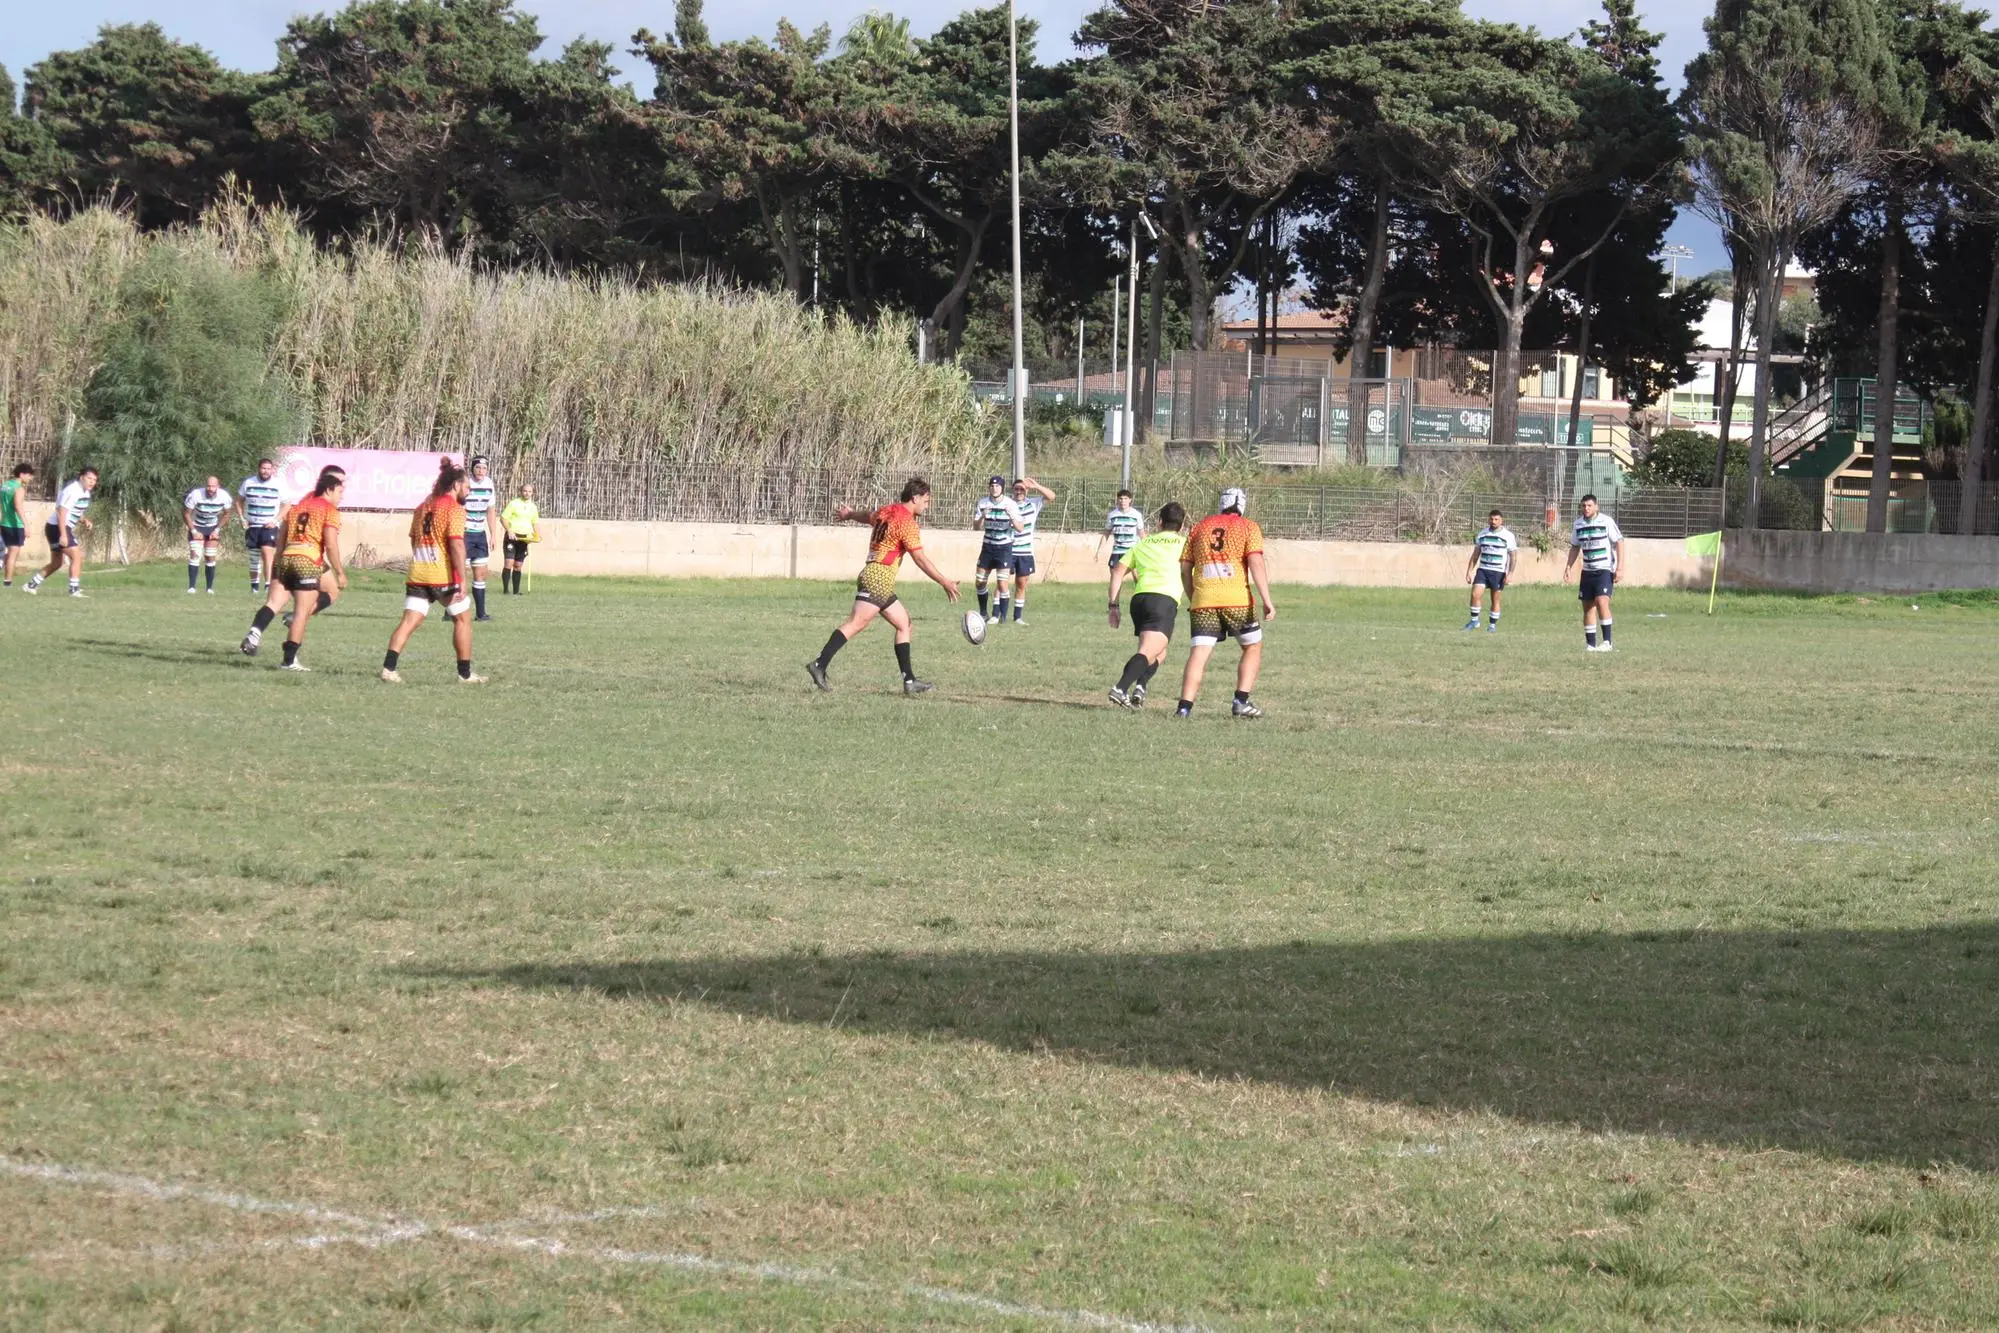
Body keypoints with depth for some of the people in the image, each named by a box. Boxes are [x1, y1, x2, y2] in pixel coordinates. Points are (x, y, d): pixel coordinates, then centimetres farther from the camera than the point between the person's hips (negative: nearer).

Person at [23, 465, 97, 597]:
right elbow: (61, 513, -25)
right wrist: (63, 535, -29)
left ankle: (31, 585, 25)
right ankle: (74, 589, -14)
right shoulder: (73, 491, -20)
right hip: (57, 527, -10)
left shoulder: (85, 492, 10)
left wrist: (85, 521, 3)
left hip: (66, 529, 10)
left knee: (57, 563, 16)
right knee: (77, 556, -15)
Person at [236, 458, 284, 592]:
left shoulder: (278, 484, -3)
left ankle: (268, 584, -23)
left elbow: (286, 505, 5)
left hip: (269, 526, -3)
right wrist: (242, 518, 3)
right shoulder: (249, 482, 3)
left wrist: (276, 520, -6)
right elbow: (239, 500, 14)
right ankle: (254, 585, 21)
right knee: (254, 557, 9)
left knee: (267, 553, -19)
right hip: (252, 526, 3)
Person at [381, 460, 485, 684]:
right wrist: (462, 580, -19)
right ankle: (465, 674, 11)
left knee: (409, 621, 1)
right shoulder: (455, 509, -7)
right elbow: (456, 544, -17)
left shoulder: (423, 507, 16)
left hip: (417, 574, 6)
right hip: (443, 576, -6)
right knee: (462, 618, 9)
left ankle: (389, 668, -13)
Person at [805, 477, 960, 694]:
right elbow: (920, 559, -14)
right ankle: (820, 665, -27)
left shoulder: (886, 511, 16)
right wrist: (945, 583, -11)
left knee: (903, 624, 11)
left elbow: (867, 516, 39)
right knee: (856, 624, -18)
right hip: (879, 577, -10)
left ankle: (909, 680, 9)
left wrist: (848, 514, 61)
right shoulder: (907, 522, -10)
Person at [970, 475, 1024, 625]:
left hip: (1004, 547, -4)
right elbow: (976, 527, -1)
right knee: (980, 582, 6)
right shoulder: (982, 503, -1)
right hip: (988, 546, 4)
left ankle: (1002, 616, -4)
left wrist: (1012, 516, -31)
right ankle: (983, 613, 23)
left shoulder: (1010, 504, -10)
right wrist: (982, 516, -21)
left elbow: (1019, 529, -13)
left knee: (1002, 583, -12)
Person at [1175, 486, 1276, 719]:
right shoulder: (1248, 528, 6)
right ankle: (1241, 702, 6)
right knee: (1253, 648, 15)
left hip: (1203, 601, 3)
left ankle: (1185, 706, -15)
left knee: (1199, 654, -1)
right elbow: (1256, 563, -7)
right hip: (1237, 601, -3)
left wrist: (1192, 600, 27)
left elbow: (1185, 569, 17)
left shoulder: (1199, 527, 17)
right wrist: (1267, 601, -10)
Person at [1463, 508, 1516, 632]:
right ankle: (1474, 620, 0)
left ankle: (1493, 625, 15)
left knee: (1495, 599, 3)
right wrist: (1469, 571, 8)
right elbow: (1475, 555, 14)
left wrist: (1509, 574, -10)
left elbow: (1513, 556, -2)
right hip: (1482, 569, 3)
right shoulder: (1482, 535, 8)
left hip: (1498, 572, -3)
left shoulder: (1508, 536, -3)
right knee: (1475, 593, -13)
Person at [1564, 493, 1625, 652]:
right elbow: (1575, 547, 20)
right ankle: (1590, 644, 12)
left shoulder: (1606, 521, -8)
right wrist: (1569, 566, 11)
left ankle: (1607, 642, -21)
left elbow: (1619, 543, -8)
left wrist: (1620, 567, -14)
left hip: (1605, 569, -6)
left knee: (1602, 602, -22)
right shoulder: (1578, 524, 8)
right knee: (1588, 607, 5)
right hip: (1587, 570, 6)